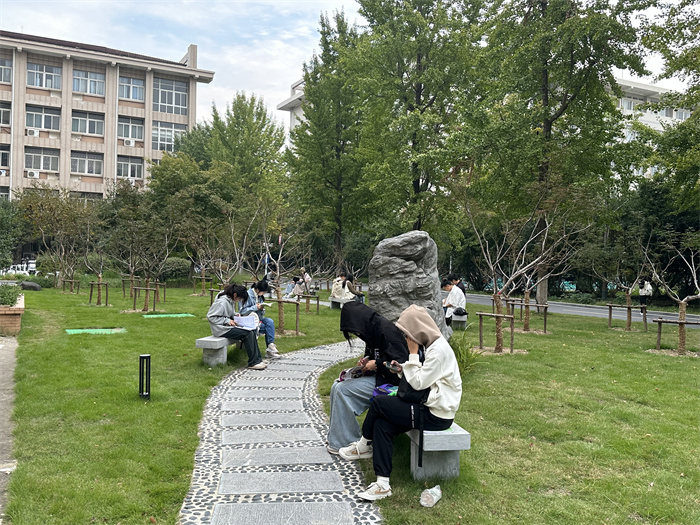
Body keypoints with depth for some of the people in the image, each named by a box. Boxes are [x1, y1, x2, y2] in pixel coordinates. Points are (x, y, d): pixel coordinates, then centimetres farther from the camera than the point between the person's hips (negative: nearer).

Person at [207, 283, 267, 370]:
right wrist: (227, 321, -19)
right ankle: (253, 363, -14)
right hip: (222, 329, -9)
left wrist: (235, 315, 5)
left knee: (253, 331, -9)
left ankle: (257, 360, -9)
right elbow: (210, 316, -18)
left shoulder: (231, 300, 9)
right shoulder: (222, 302, -20)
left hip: (229, 325, 9)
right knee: (248, 333, -22)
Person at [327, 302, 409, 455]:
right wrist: (365, 362, 4)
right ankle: (335, 435, 8)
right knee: (336, 386, 3)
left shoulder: (386, 330, -21)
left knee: (342, 390, -16)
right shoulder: (372, 330, 9)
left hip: (388, 381, -10)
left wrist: (376, 365, -17)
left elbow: (401, 363, -23)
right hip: (376, 375, 10)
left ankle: (343, 442, -5)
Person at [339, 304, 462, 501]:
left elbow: (418, 383, -18)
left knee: (378, 403, -11)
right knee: (382, 424, -2)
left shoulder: (439, 349, -19)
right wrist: (403, 370, 1)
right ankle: (383, 484, 0)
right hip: (432, 407, 10)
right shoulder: (433, 345, 11)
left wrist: (413, 354, -12)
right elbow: (422, 379, 17)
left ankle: (364, 446, 17)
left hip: (436, 415, -10)